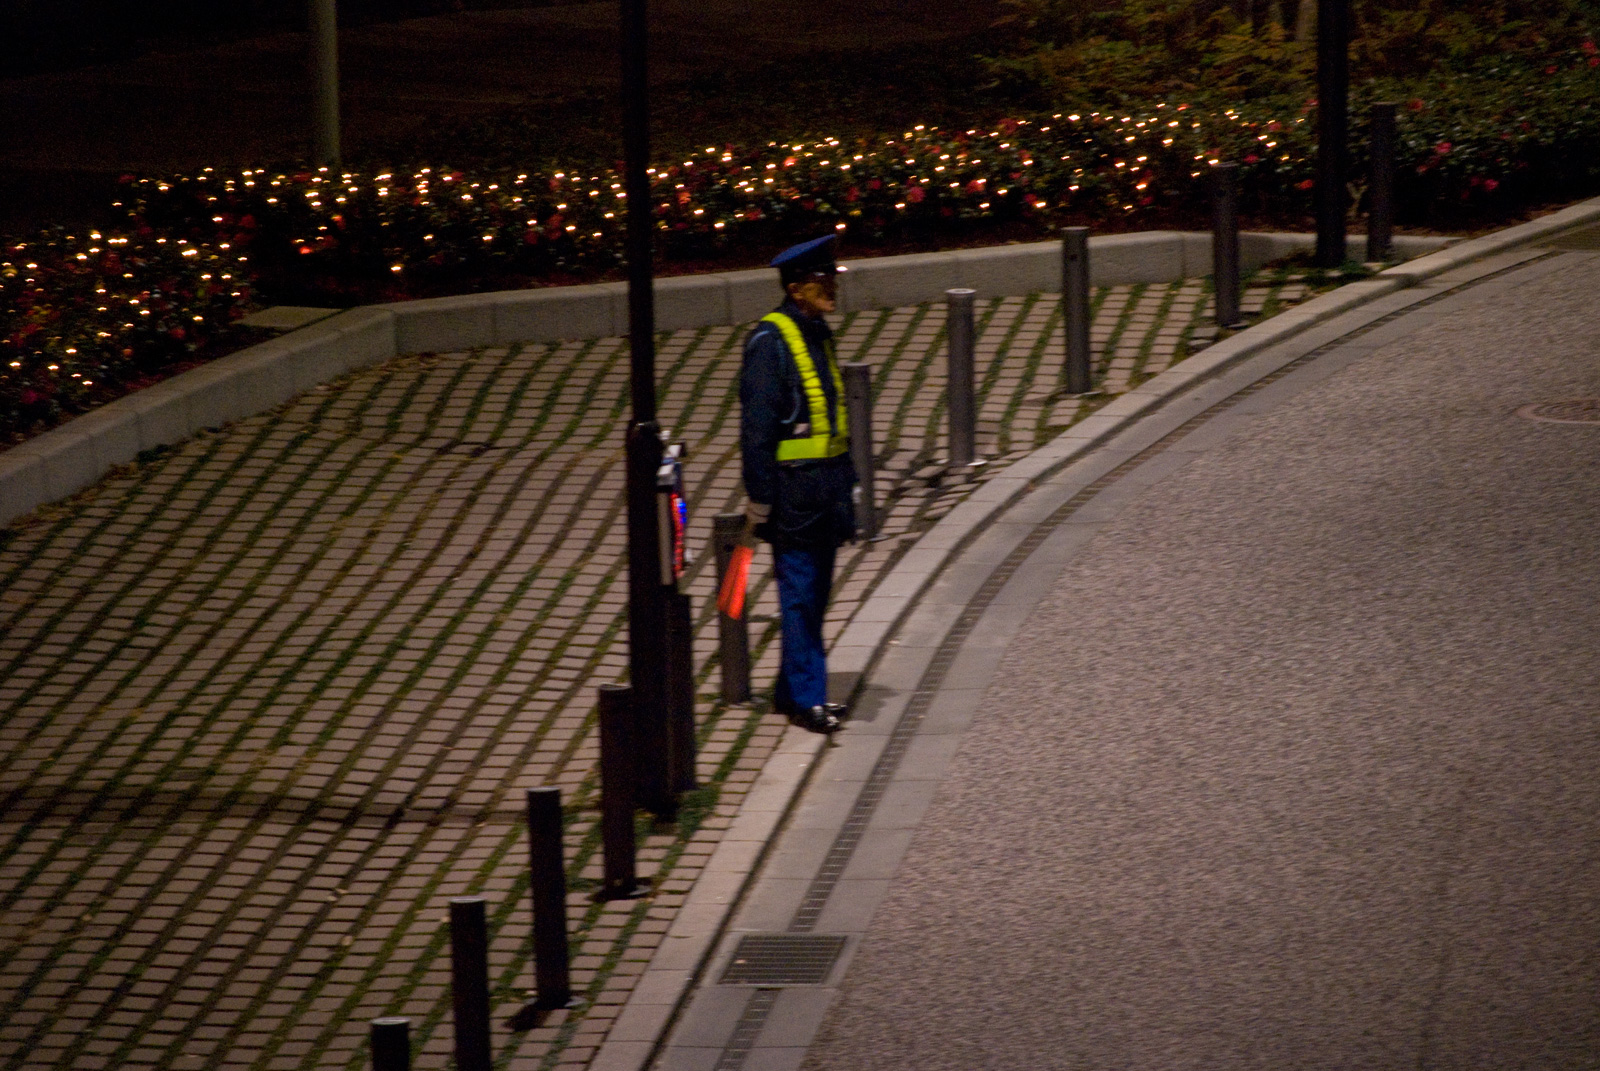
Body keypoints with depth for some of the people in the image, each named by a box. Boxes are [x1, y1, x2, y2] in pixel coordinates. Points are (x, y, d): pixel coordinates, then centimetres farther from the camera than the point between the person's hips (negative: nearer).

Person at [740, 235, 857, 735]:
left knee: (814, 594, 13)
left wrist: (844, 486, 21)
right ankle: (806, 697, 0)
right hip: (792, 489, -9)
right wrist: (760, 501, -17)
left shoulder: (818, 335, 13)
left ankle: (793, 691, 21)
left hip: (826, 484, 9)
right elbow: (757, 428, -15)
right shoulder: (770, 341, -14)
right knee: (799, 594, -4)